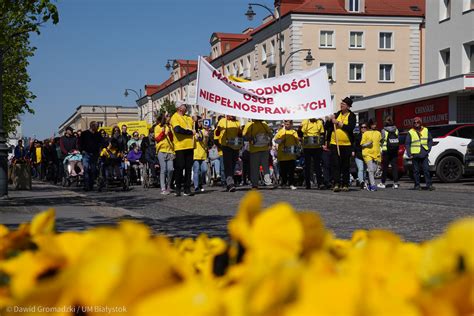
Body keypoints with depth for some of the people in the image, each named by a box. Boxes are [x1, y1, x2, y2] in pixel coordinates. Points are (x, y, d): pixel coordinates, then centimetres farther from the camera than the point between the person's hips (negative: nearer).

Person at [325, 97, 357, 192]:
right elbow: (330, 127, 16)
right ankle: (336, 184, -9)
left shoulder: (351, 116, 0)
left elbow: (350, 127, -17)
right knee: (336, 164, -6)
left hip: (346, 144, -2)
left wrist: (338, 123, -16)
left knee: (346, 166, 5)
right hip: (334, 143, 2)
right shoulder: (337, 114, 10)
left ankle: (345, 184, 11)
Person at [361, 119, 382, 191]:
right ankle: (373, 185, -18)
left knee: (374, 171, 4)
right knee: (371, 170, -15)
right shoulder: (366, 133, 4)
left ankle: (369, 184, 15)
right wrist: (367, 144, -17)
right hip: (368, 154, -5)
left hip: (376, 154, 5)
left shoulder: (378, 133, 17)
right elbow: (362, 144, 3)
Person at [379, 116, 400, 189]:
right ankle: (395, 183, 0)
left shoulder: (384, 131, -7)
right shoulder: (396, 130, 3)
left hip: (386, 150, -3)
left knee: (385, 167, 5)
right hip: (395, 150, 3)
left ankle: (383, 183, 11)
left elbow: (382, 140, -7)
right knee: (395, 166, 4)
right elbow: (398, 139, 3)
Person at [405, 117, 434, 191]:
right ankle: (417, 185, 10)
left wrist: (428, 149, 4)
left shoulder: (426, 130, 9)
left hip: (424, 154, 2)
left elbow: (430, 140, 17)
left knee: (426, 170, -3)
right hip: (415, 155, -2)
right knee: (416, 171, 3)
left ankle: (429, 184, -1)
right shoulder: (410, 132, 2)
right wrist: (409, 154, -6)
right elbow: (407, 144, 1)